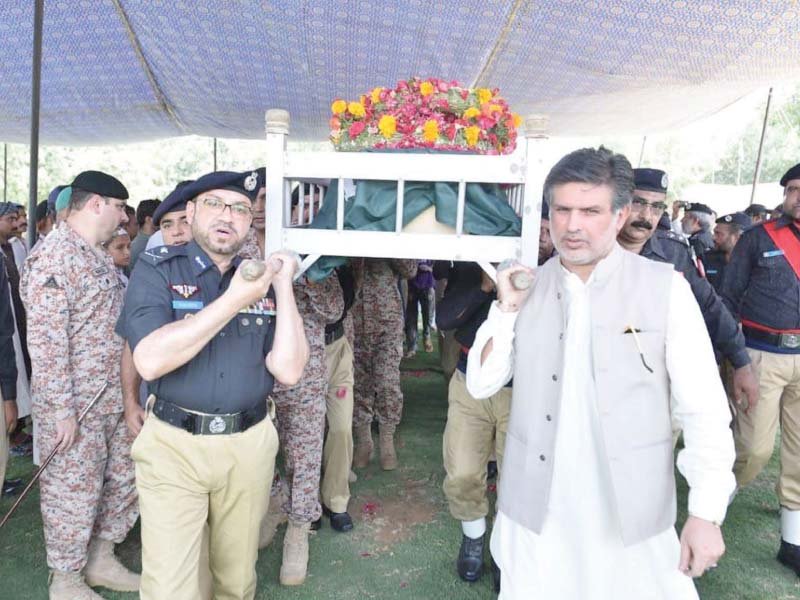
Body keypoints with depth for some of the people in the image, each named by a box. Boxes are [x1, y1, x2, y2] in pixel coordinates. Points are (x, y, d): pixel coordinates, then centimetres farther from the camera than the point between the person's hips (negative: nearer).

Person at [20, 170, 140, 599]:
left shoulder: (98, 254, 12)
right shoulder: (54, 255, -18)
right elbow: (45, 340, -22)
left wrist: (130, 393, 18)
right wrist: (61, 409, -21)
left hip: (114, 396, 9)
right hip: (74, 403, -9)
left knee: (123, 479, 17)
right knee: (73, 490, 7)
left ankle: (101, 559, 35)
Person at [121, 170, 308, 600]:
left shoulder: (263, 278, 3)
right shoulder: (157, 269, -6)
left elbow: (289, 370, -8)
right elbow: (149, 360, -22)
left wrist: (283, 286, -11)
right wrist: (234, 300, -24)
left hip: (250, 445, 3)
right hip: (173, 444, -3)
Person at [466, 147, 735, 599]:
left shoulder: (665, 288, -9)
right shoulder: (528, 288, 0)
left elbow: (703, 409, -7)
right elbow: (481, 384, 1)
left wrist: (707, 513, -11)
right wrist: (506, 308, -10)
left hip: (631, 515, -2)